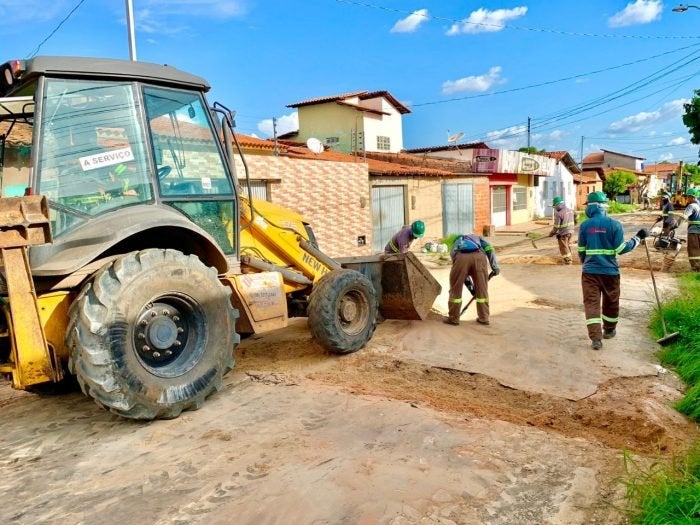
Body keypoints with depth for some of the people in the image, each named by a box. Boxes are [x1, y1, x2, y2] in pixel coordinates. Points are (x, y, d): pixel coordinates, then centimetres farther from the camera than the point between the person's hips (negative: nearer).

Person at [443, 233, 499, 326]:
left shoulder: (454, 246, 41)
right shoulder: (477, 237, 41)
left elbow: (461, 274, 38)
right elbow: (489, 248, 17)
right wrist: (495, 266, 13)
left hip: (461, 257, 0)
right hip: (479, 256, 0)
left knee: (455, 289, 15)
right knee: (482, 289, 15)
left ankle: (453, 318, 23)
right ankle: (484, 318, 26)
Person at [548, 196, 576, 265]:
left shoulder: (559, 214, -20)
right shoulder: (570, 211, 3)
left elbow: (556, 226, -17)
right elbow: (574, 221, 12)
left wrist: (552, 233, -3)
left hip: (563, 233, -8)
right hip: (570, 231, 8)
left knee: (563, 247, 5)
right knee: (567, 246, 21)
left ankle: (568, 260, 9)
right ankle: (569, 259, 30)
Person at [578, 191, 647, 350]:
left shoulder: (585, 225, -2)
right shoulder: (614, 224, -7)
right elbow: (621, 249, -7)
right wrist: (637, 238, 6)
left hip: (590, 271, 0)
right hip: (610, 271, 0)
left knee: (591, 302, 0)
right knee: (611, 302, 19)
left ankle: (596, 338, -10)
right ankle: (609, 330, 36)